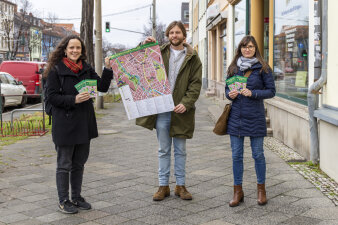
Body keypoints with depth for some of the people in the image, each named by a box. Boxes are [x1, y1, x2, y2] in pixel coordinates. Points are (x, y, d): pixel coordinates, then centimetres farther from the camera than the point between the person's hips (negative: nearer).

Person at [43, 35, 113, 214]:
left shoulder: (86, 69, 10)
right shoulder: (55, 70, -6)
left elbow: (102, 87, 3)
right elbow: (52, 96, -11)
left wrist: (108, 69, -12)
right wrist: (73, 99, -23)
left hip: (84, 123, 6)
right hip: (64, 124, -6)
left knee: (79, 163, 15)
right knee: (64, 165, 4)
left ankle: (76, 197, 28)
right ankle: (63, 201, 15)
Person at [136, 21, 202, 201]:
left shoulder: (192, 58, 3)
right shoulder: (159, 53, 6)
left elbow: (196, 84, -2)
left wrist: (185, 103, -15)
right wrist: (144, 45, -5)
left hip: (180, 110, -1)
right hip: (161, 109, 1)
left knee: (180, 150, 9)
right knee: (163, 150, 8)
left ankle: (180, 185, 19)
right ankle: (163, 186, 17)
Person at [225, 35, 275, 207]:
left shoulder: (263, 68, -2)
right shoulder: (233, 68, 9)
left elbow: (271, 91, -3)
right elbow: (227, 88, 17)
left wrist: (253, 93, -16)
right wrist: (230, 94, -6)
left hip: (255, 116, -3)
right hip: (236, 116, 3)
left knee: (258, 154, 5)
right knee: (236, 155, 6)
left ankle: (261, 190, 21)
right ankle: (238, 191, 16)